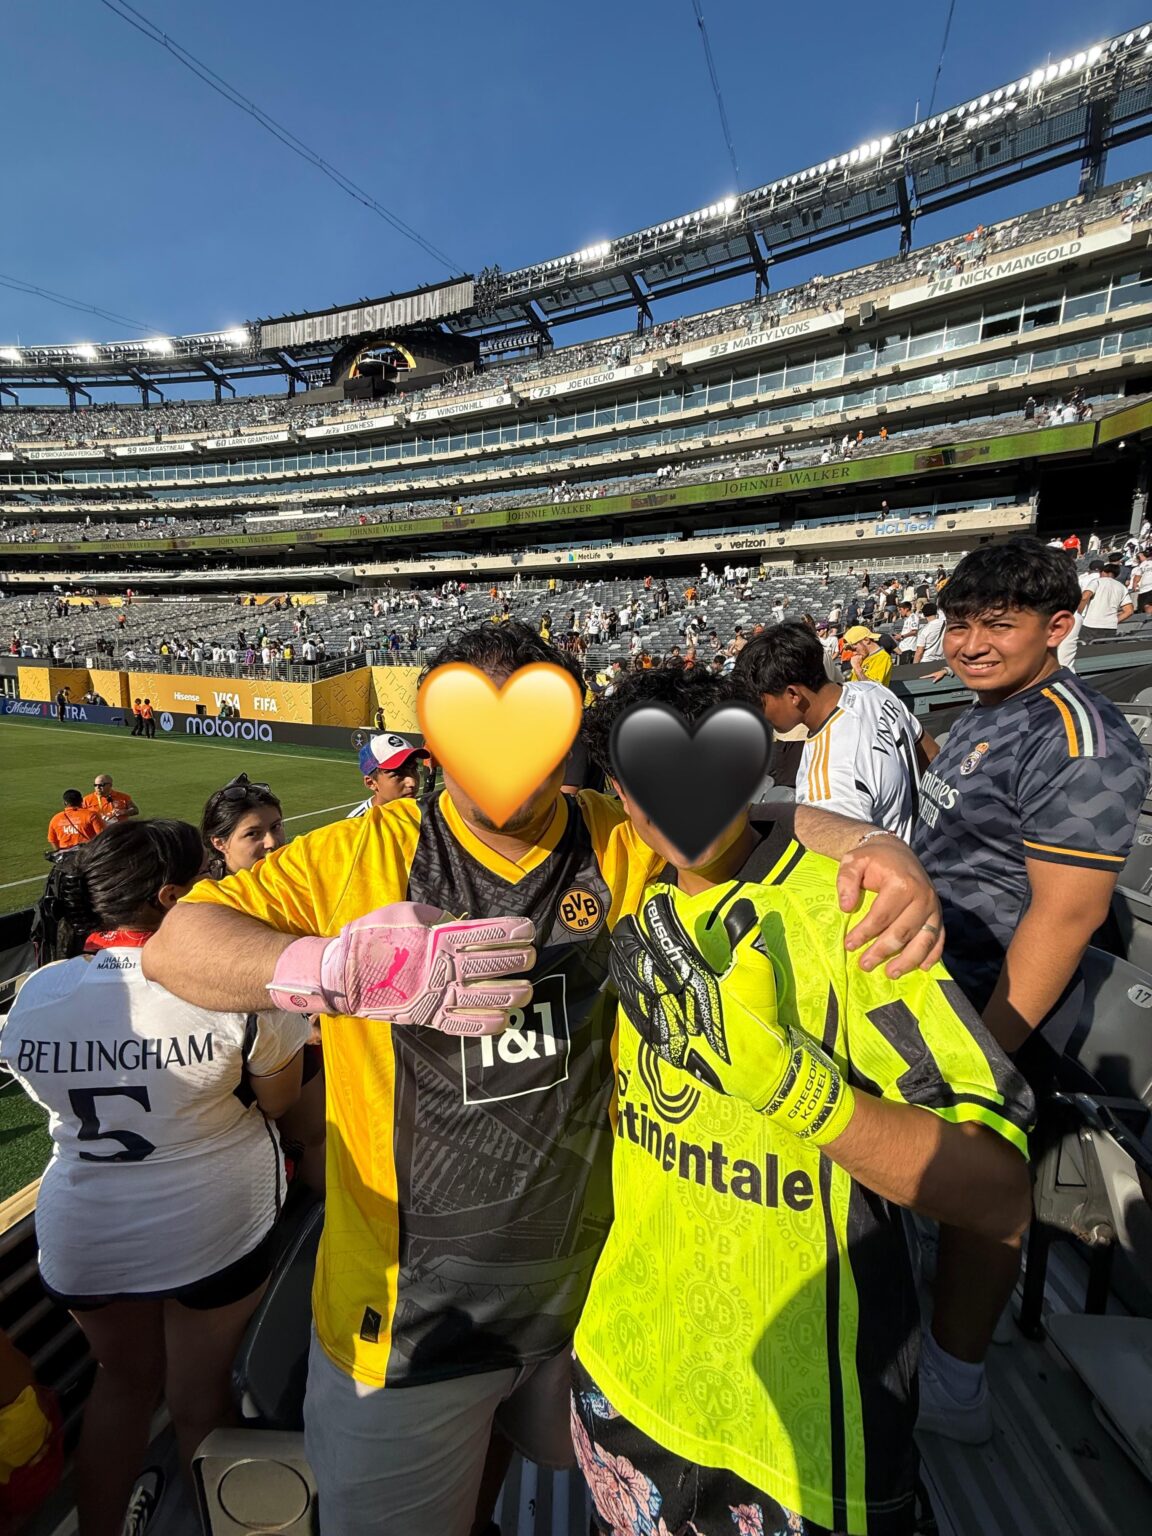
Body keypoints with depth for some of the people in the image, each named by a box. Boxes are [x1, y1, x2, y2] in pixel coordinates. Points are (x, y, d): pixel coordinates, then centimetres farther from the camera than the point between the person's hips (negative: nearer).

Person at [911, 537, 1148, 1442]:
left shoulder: (1076, 742, -23)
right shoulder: (982, 714, 8)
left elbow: (1066, 914, -25)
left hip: (995, 1013, -9)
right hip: (940, 992, 9)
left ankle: (952, 1393, 30)